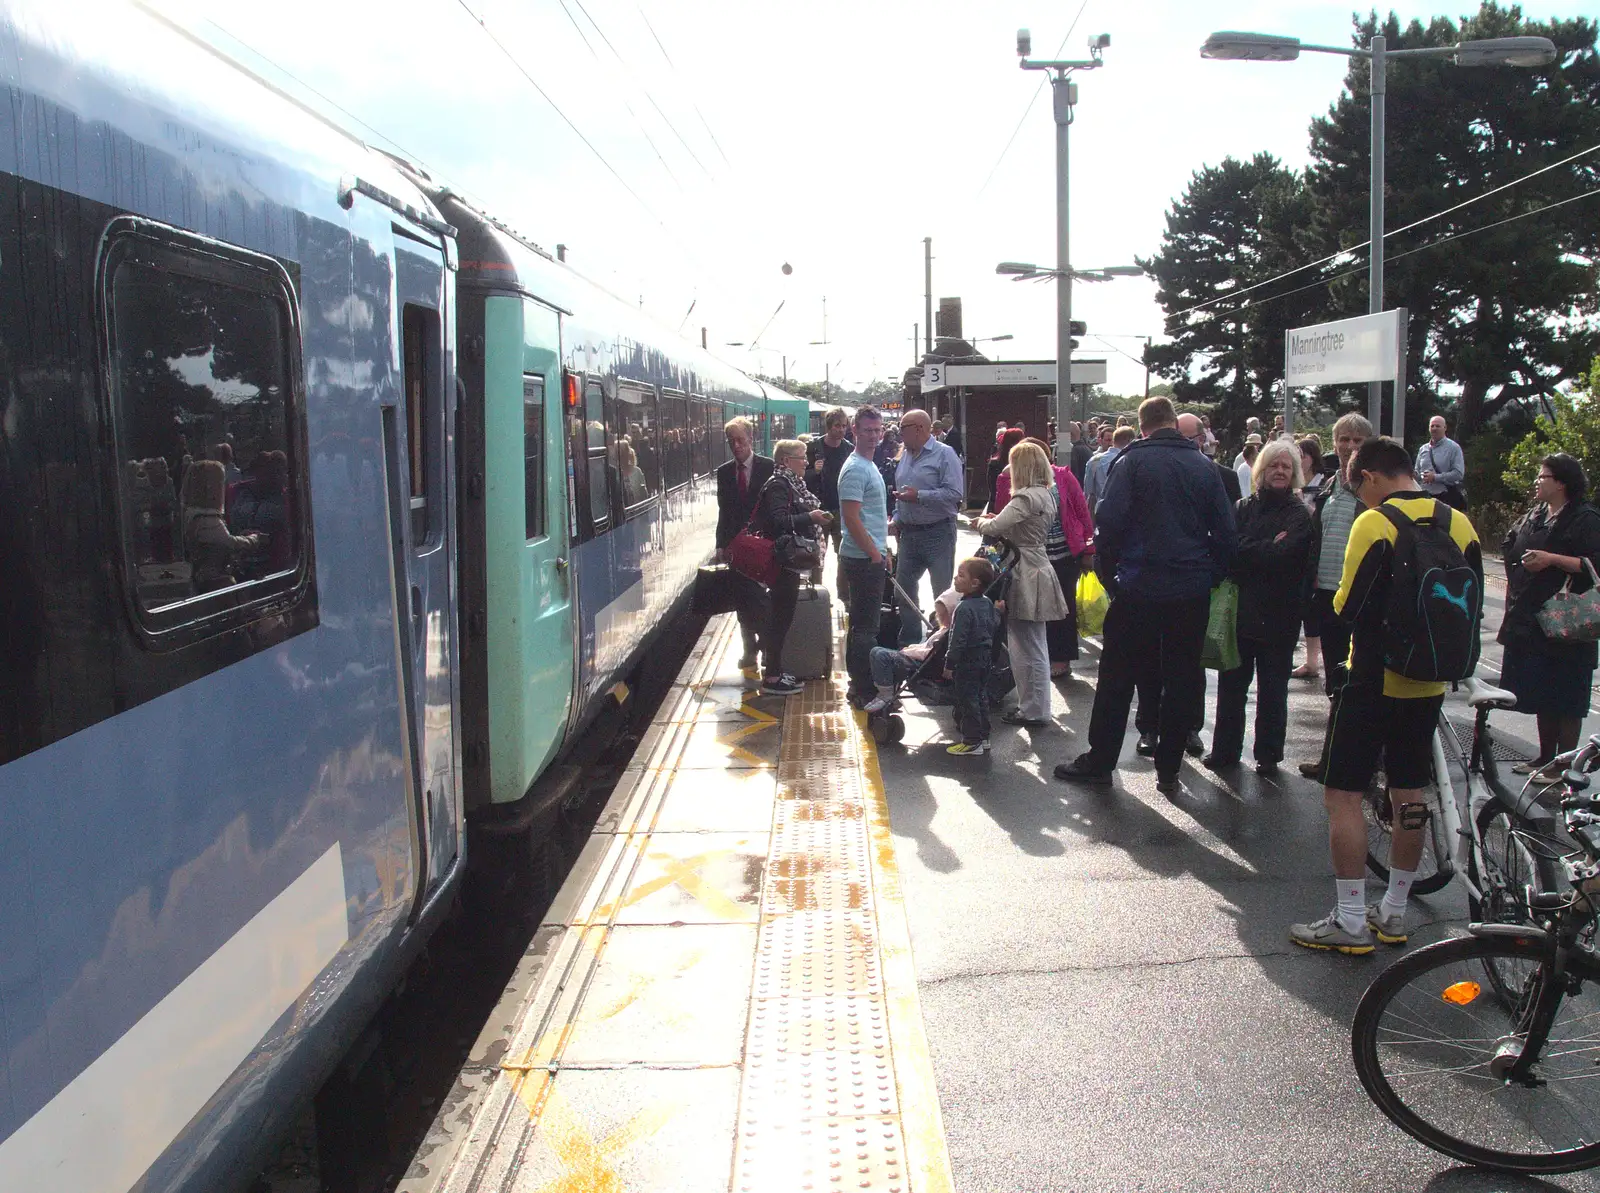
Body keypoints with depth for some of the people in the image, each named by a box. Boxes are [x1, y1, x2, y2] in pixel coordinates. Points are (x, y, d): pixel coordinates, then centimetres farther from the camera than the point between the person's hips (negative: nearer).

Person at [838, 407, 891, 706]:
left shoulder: (868, 465, 16)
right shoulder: (856, 469, -16)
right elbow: (851, 518, -22)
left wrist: (881, 549, 21)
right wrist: (875, 553, -19)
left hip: (869, 556, 10)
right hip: (864, 558, -10)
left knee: (862, 623, 16)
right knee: (866, 626, -5)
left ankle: (860, 683, 25)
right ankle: (863, 691, 0)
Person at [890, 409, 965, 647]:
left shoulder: (944, 454, -10)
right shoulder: (905, 455, 13)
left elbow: (954, 493, -20)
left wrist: (919, 496, -21)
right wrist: (896, 520, 13)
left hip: (937, 532, -8)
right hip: (909, 533, 8)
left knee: (943, 592, -2)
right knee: (903, 588, 12)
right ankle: (909, 642, 24)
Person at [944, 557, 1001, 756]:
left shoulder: (964, 609, -23)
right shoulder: (988, 603, 4)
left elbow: (958, 640, -22)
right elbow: (995, 624, 16)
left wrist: (949, 664, -16)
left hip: (967, 663, -9)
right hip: (985, 659, 9)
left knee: (967, 701, 0)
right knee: (981, 698, 17)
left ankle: (972, 742, 6)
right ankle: (983, 737, 26)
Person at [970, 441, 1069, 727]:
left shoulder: (1027, 498, -18)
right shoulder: (1045, 494, 12)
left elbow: (995, 527, -22)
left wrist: (980, 523, -2)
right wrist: (994, 522, 6)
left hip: (1026, 576, -10)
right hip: (1036, 570, 10)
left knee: (1029, 648, -1)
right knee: (1033, 646, 18)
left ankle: (1034, 711, 7)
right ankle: (1032, 705, 28)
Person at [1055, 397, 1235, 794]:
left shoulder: (1132, 461, -4)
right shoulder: (1204, 466, 5)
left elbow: (1109, 522, -11)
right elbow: (1225, 532, 6)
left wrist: (1107, 573, 0)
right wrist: (1213, 575, 14)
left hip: (1140, 587, -3)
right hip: (1193, 592, 3)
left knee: (1117, 676, 7)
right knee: (1182, 678, 10)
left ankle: (1099, 762, 14)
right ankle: (1168, 769, 14)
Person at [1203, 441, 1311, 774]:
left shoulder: (1299, 514, -1)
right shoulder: (1244, 507, 9)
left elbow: (1285, 555, -16)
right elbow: (1229, 549, -1)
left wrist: (1247, 551, -10)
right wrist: (1267, 549, -12)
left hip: (1278, 614, -3)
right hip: (1240, 609, 3)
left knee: (1273, 688, 6)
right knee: (1231, 683, 8)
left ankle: (1268, 754, 16)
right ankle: (1225, 749, 18)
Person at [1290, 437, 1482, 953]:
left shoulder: (1375, 523, -16)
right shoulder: (1460, 525, 3)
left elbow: (1350, 607, -18)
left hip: (1374, 681, -7)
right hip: (1428, 684, 7)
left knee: (1343, 795, 1)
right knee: (1410, 796, 14)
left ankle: (1351, 921, 3)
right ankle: (1393, 913, 25)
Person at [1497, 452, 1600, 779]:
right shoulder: (1534, 517, 14)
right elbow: (1510, 550, 28)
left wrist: (1551, 559, -23)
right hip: (1529, 622, 8)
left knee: (1565, 700, -1)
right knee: (1540, 696, 14)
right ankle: (1546, 756, 25)